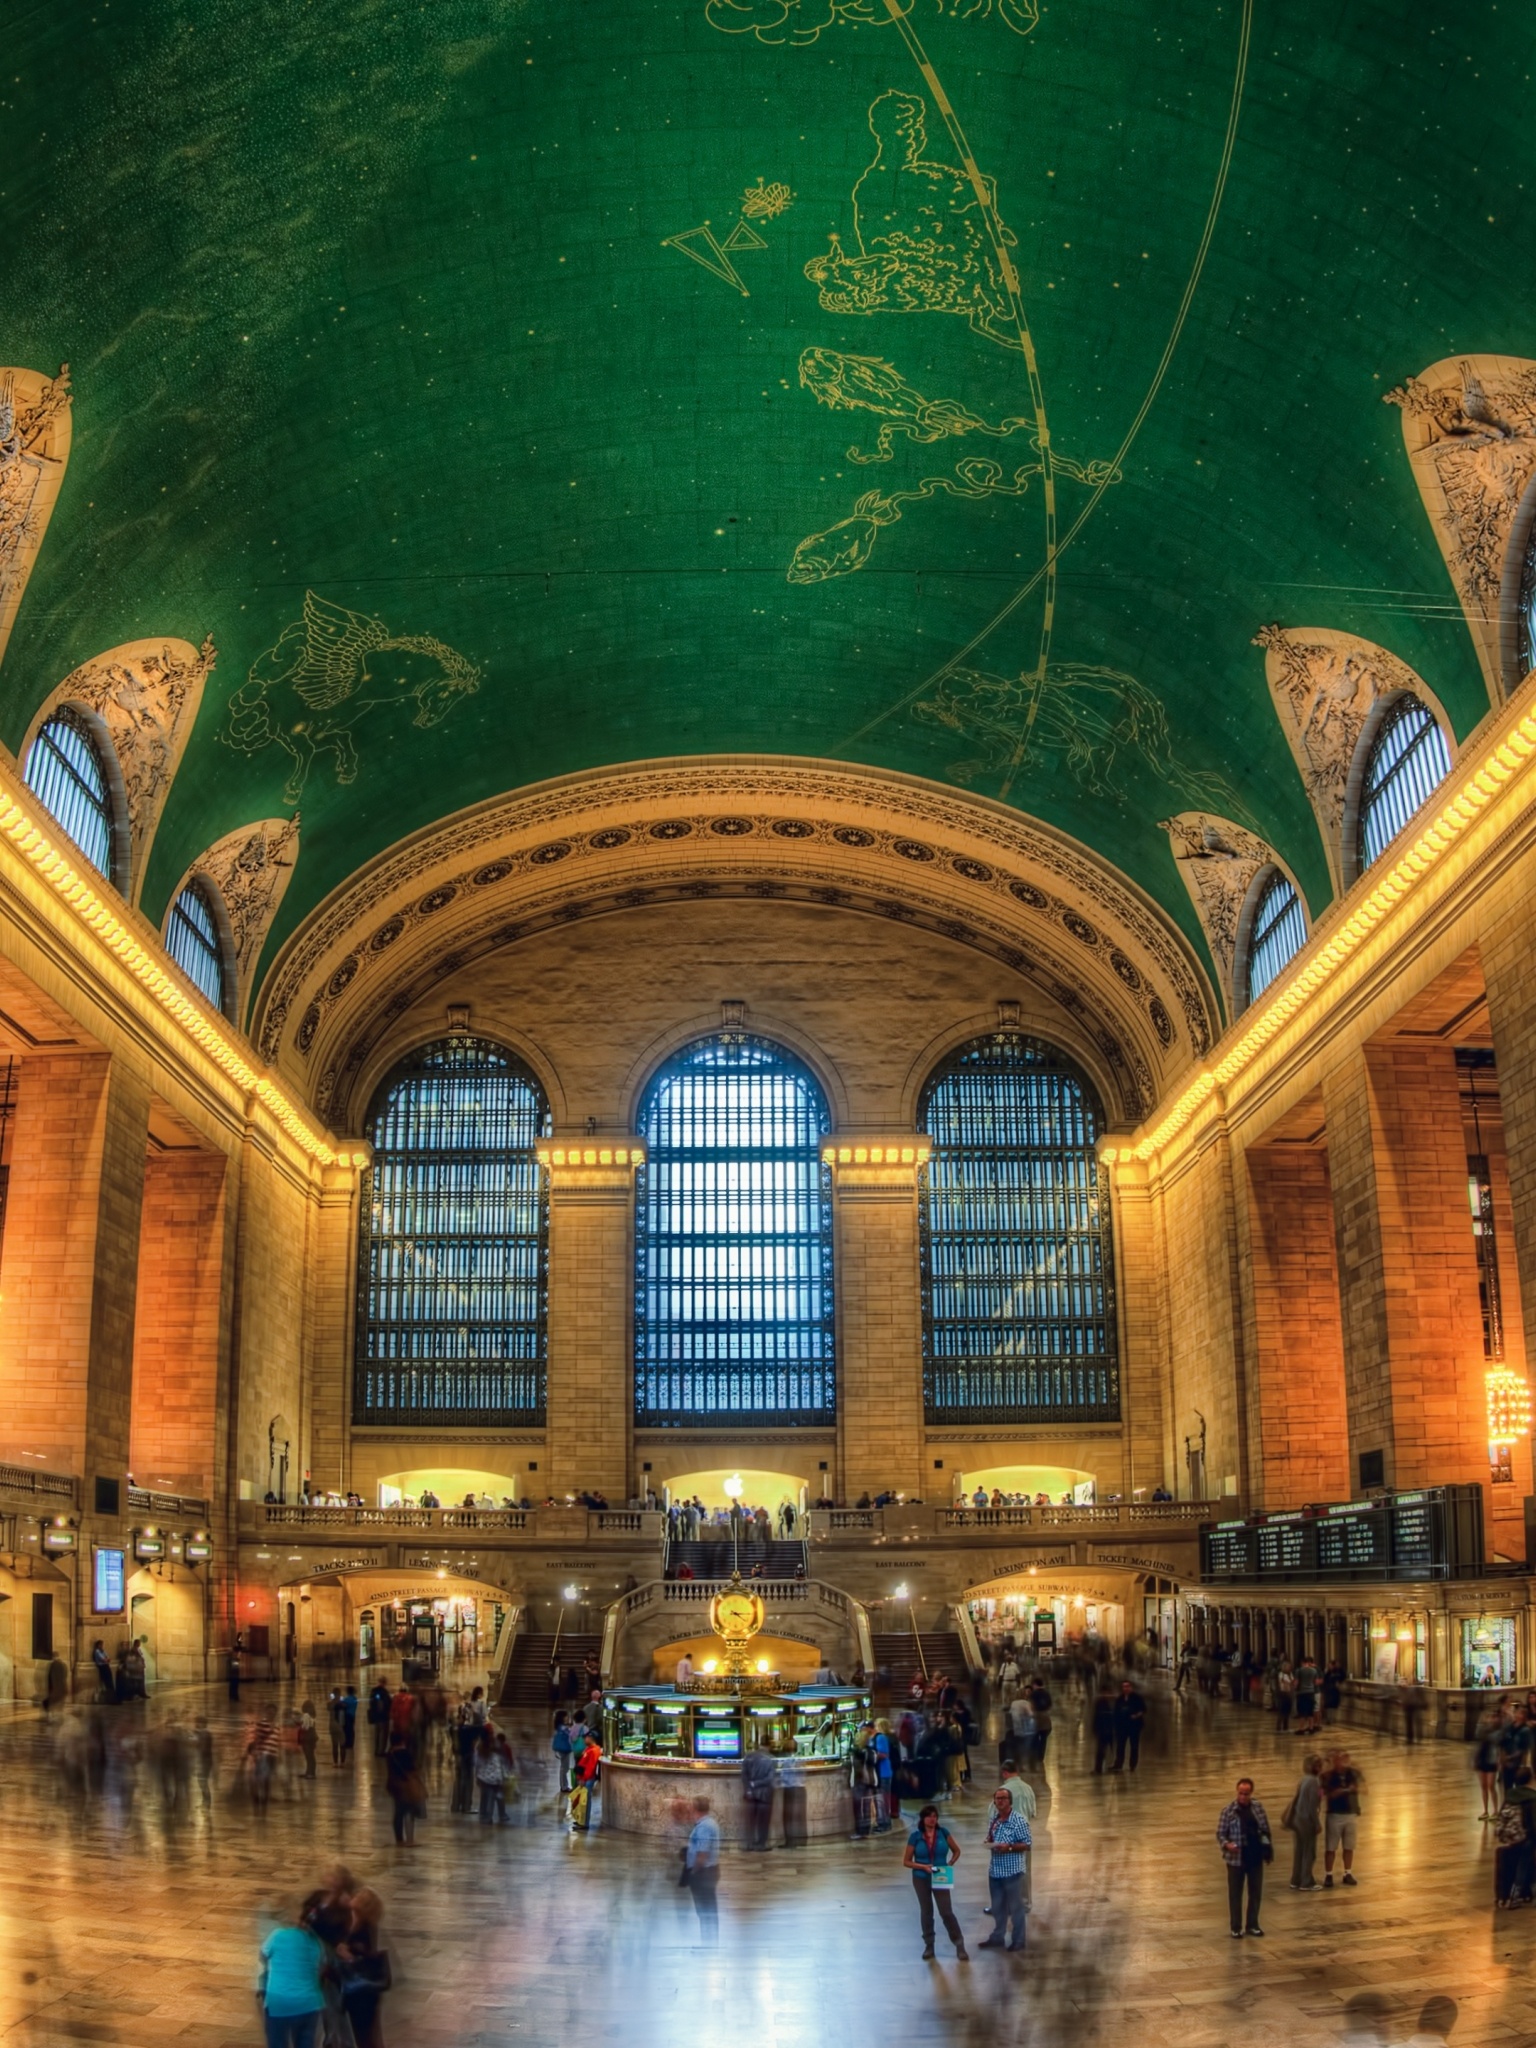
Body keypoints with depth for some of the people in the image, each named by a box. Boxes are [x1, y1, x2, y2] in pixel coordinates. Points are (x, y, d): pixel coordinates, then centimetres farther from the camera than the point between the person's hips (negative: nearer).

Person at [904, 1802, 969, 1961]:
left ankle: (959, 1945, 7)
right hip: (921, 1879, 0)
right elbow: (906, 1862, -4)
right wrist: (923, 1866, -18)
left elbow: (956, 1851, 8)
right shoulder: (915, 1836, -8)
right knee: (926, 1912, 10)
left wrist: (950, 1864, -8)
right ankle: (929, 1946, 23)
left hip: (941, 1878, 0)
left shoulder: (943, 1833, -4)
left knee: (947, 1912, -4)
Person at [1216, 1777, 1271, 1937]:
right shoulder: (1228, 1810, -10)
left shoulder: (1258, 1807, 1)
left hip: (1255, 1857, 4)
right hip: (1236, 1858, -3)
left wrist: (1267, 1847, 1)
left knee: (1256, 1892, 12)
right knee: (1235, 1893, 5)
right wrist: (1227, 1844, -27)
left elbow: (1265, 1829, 10)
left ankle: (1252, 1924, 27)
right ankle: (1236, 1928, 16)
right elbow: (1220, 1833, -8)